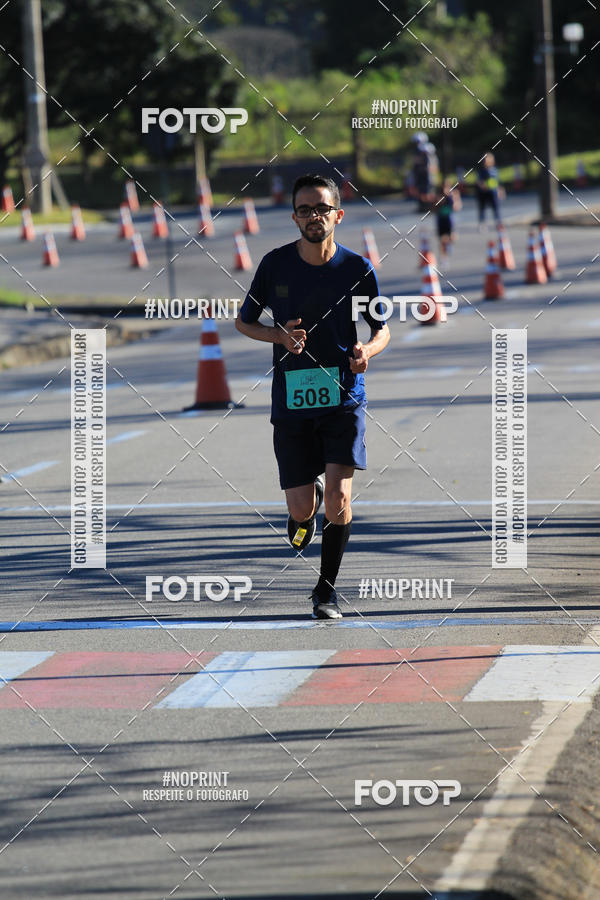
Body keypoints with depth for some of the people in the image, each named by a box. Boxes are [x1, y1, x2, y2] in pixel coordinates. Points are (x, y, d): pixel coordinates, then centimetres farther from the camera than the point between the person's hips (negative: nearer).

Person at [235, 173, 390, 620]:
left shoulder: (358, 269, -4)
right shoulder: (275, 265, -4)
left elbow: (382, 328, 7)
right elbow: (244, 321, 8)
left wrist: (367, 351, -16)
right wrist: (280, 336, -12)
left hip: (343, 398, -1)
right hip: (291, 400, 1)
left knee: (339, 496, -15)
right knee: (302, 510, 2)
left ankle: (327, 588, 3)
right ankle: (309, 502, 41)